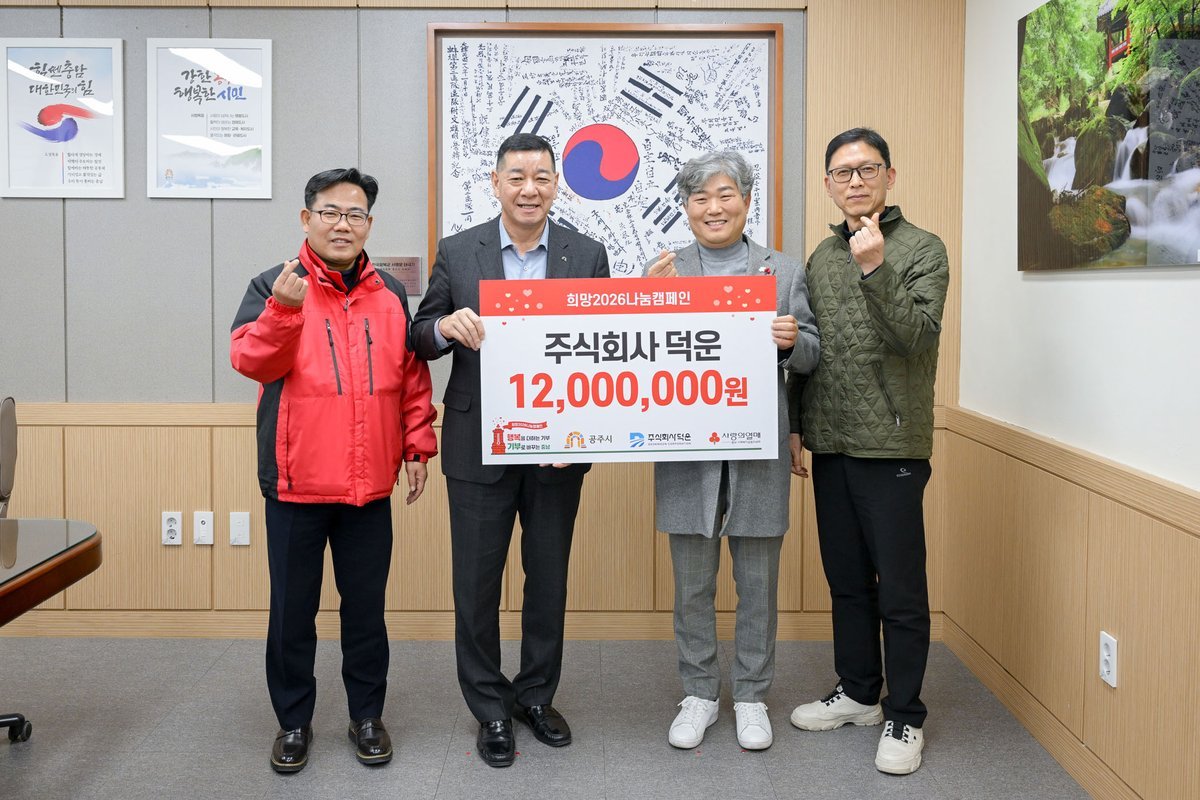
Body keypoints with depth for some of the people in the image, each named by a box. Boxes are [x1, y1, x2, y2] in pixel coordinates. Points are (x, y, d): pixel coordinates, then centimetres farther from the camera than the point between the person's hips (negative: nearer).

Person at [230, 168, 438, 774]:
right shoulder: (273, 287, 0)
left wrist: (417, 446, 7)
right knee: (293, 608, 8)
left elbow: (412, 378, 12)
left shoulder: (391, 294, 10)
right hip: (295, 481, -2)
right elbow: (251, 360, -12)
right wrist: (284, 309, -27)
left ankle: (366, 715, 25)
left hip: (369, 485, 2)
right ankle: (293, 720, 23)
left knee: (366, 605, 11)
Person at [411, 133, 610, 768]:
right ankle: (490, 707, 23)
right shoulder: (457, 252, 0)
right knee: (477, 581, 7)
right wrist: (446, 326, -20)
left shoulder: (587, 255, 1)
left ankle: (537, 694, 32)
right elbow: (421, 340, 4)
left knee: (549, 577, 13)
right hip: (479, 447, -1)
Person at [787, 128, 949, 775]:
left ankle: (903, 717, 14)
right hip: (831, 447, 6)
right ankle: (858, 693, 31)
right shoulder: (821, 256, 13)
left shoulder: (922, 249, -5)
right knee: (846, 580, 16)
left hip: (892, 448, -6)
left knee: (900, 590, 1)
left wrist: (876, 269, -28)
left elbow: (919, 337, -19)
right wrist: (796, 425, 14)